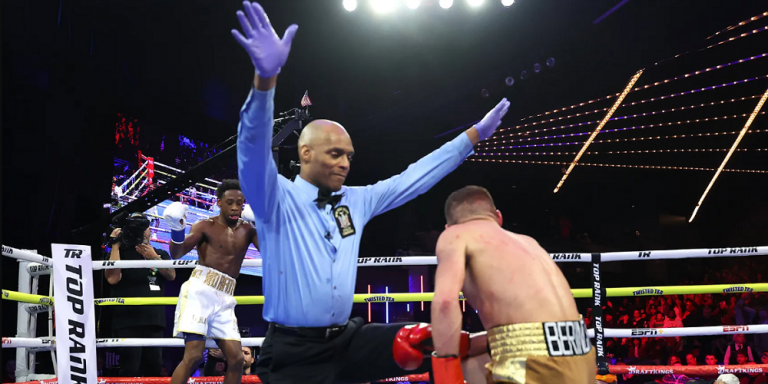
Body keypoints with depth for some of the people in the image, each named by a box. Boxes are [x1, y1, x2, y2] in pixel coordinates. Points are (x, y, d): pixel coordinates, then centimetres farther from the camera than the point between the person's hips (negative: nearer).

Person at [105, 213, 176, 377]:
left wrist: (154, 257, -17)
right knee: (130, 370, -12)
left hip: (154, 320, 4)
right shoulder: (121, 253, 6)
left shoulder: (161, 254, 17)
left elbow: (171, 275, -2)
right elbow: (112, 278, -13)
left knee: (154, 368, 5)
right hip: (127, 321, -4)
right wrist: (115, 245, -9)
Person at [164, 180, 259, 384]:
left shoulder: (247, 230, 14)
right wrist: (177, 230, -26)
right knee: (193, 355, -16)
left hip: (224, 298, 5)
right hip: (200, 291, -4)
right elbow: (177, 254, -7)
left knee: (236, 358, -2)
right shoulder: (206, 226, 3)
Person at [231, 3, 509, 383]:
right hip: (292, 350, -5)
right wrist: (266, 76, -43)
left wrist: (474, 134, 16)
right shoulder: (277, 198, -8)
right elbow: (254, 147, -26)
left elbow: (413, 178, 16)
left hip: (349, 340, 5)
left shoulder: (357, 201, 9)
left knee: (429, 345, -17)